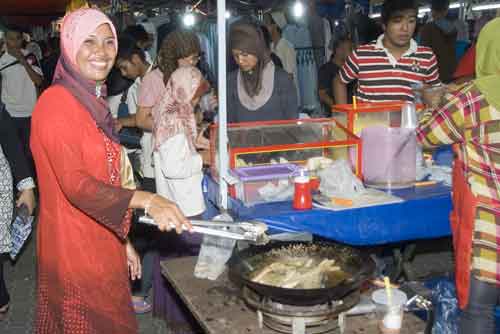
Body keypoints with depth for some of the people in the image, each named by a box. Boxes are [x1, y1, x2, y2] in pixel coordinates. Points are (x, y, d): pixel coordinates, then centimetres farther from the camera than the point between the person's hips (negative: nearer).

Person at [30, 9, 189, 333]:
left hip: (102, 244, 8)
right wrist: (145, 200, -38)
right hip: (75, 249, -8)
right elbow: (75, 183, -26)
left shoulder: (93, 101, 11)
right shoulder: (56, 103, -17)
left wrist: (122, 241, 15)